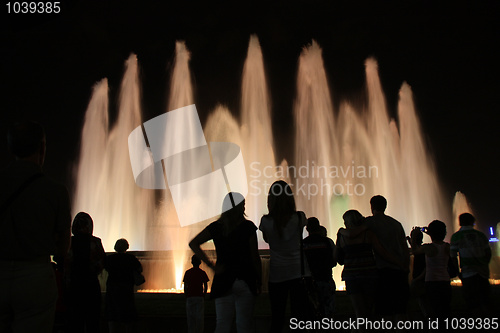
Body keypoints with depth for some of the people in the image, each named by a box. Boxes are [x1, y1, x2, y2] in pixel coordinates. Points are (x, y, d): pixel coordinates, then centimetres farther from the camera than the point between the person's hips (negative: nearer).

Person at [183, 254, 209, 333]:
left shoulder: (187, 272, 5)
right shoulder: (202, 272, 3)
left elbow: (185, 286, 4)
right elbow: (206, 286, 3)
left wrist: (186, 297, 12)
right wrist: (203, 296, 13)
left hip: (189, 297, 1)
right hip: (199, 297, -1)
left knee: (190, 317, 5)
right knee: (199, 317, 1)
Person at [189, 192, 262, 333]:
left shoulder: (216, 226, 3)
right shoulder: (248, 226, -6)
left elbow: (193, 244, -1)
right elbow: (255, 257, -6)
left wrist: (212, 265, -2)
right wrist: (259, 280, 4)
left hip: (223, 281, 3)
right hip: (245, 281, -2)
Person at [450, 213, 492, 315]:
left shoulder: (456, 236, 0)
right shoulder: (481, 235, 10)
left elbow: (453, 256, -2)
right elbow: (488, 254, 13)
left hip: (468, 273, -4)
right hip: (484, 272, 4)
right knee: (484, 302, 14)